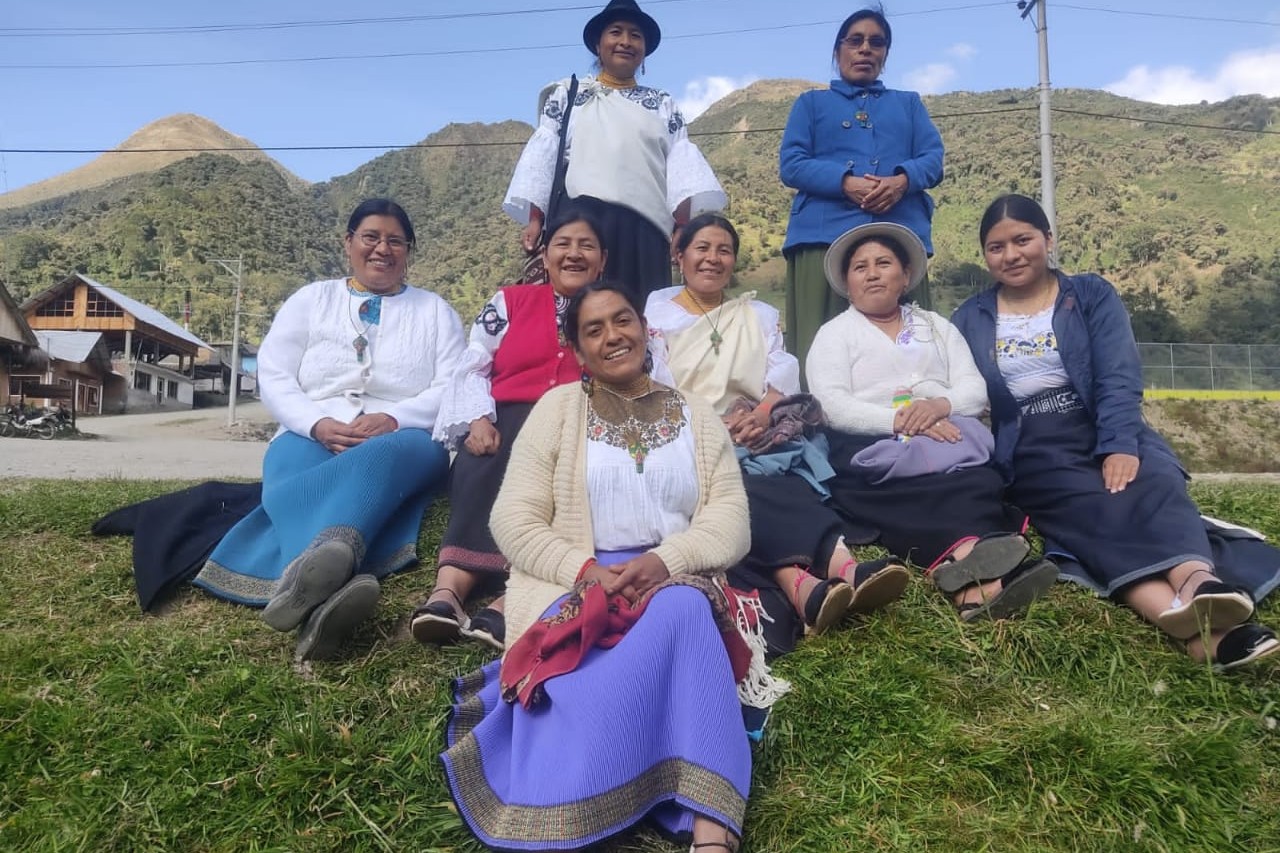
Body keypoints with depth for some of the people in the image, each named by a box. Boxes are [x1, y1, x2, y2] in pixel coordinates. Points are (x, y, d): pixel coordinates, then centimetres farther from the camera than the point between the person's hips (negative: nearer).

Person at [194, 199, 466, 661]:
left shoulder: (435, 311, 16)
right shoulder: (311, 299, 19)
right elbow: (273, 375, 7)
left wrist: (392, 418, -17)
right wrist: (318, 424, -13)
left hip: (402, 442, -1)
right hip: (311, 439, 1)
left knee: (378, 460, -40)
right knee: (294, 480, -37)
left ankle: (311, 573, -67)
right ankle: (331, 588, -67)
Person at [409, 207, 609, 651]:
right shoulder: (510, 301, 20)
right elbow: (472, 368, 10)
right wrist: (479, 419, -10)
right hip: (506, 422, 1)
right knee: (482, 472, -33)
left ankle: (508, 605, -48)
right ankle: (446, 592, -46)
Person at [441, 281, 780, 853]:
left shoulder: (696, 417, 14)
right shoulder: (557, 408, 9)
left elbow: (730, 518, 2)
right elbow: (514, 521, 1)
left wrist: (666, 560, -19)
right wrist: (585, 569, -17)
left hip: (674, 583, 2)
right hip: (574, 585, -1)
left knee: (682, 610, -35)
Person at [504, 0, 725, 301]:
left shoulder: (663, 104, 20)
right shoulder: (567, 94, 18)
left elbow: (681, 162, 7)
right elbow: (542, 153, 9)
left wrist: (687, 226, -10)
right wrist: (534, 219, -5)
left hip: (643, 225, 1)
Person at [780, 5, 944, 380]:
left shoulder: (909, 103, 29)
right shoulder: (811, 102, 22)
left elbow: (933, 159, 13)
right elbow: (790, 164, 6)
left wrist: (902, 180, -11)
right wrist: (846, 182, -12)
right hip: (825, 234, -1)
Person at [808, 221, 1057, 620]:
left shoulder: (937, 326, 26)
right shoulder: (834, 333, 13)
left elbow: (976, 390, 12)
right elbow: (832, 406, -5)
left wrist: (941, 405, -13)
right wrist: (898, 419, -20)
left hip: (950, 441, 3)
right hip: (874, 449, -3)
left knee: (980, 483, -33)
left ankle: (971, 579, -59)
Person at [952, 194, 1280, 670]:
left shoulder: (1092, 296, 12)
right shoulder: (970, 319, 14)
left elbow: (1118, 380, -2)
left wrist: (1120, 447, -19)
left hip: (1104, 439, 2)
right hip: (1032, 456, -2)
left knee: (1156, 487, -31)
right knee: (1100, 511, -31)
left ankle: (1199, 586, -60)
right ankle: (1188, 620, -55)